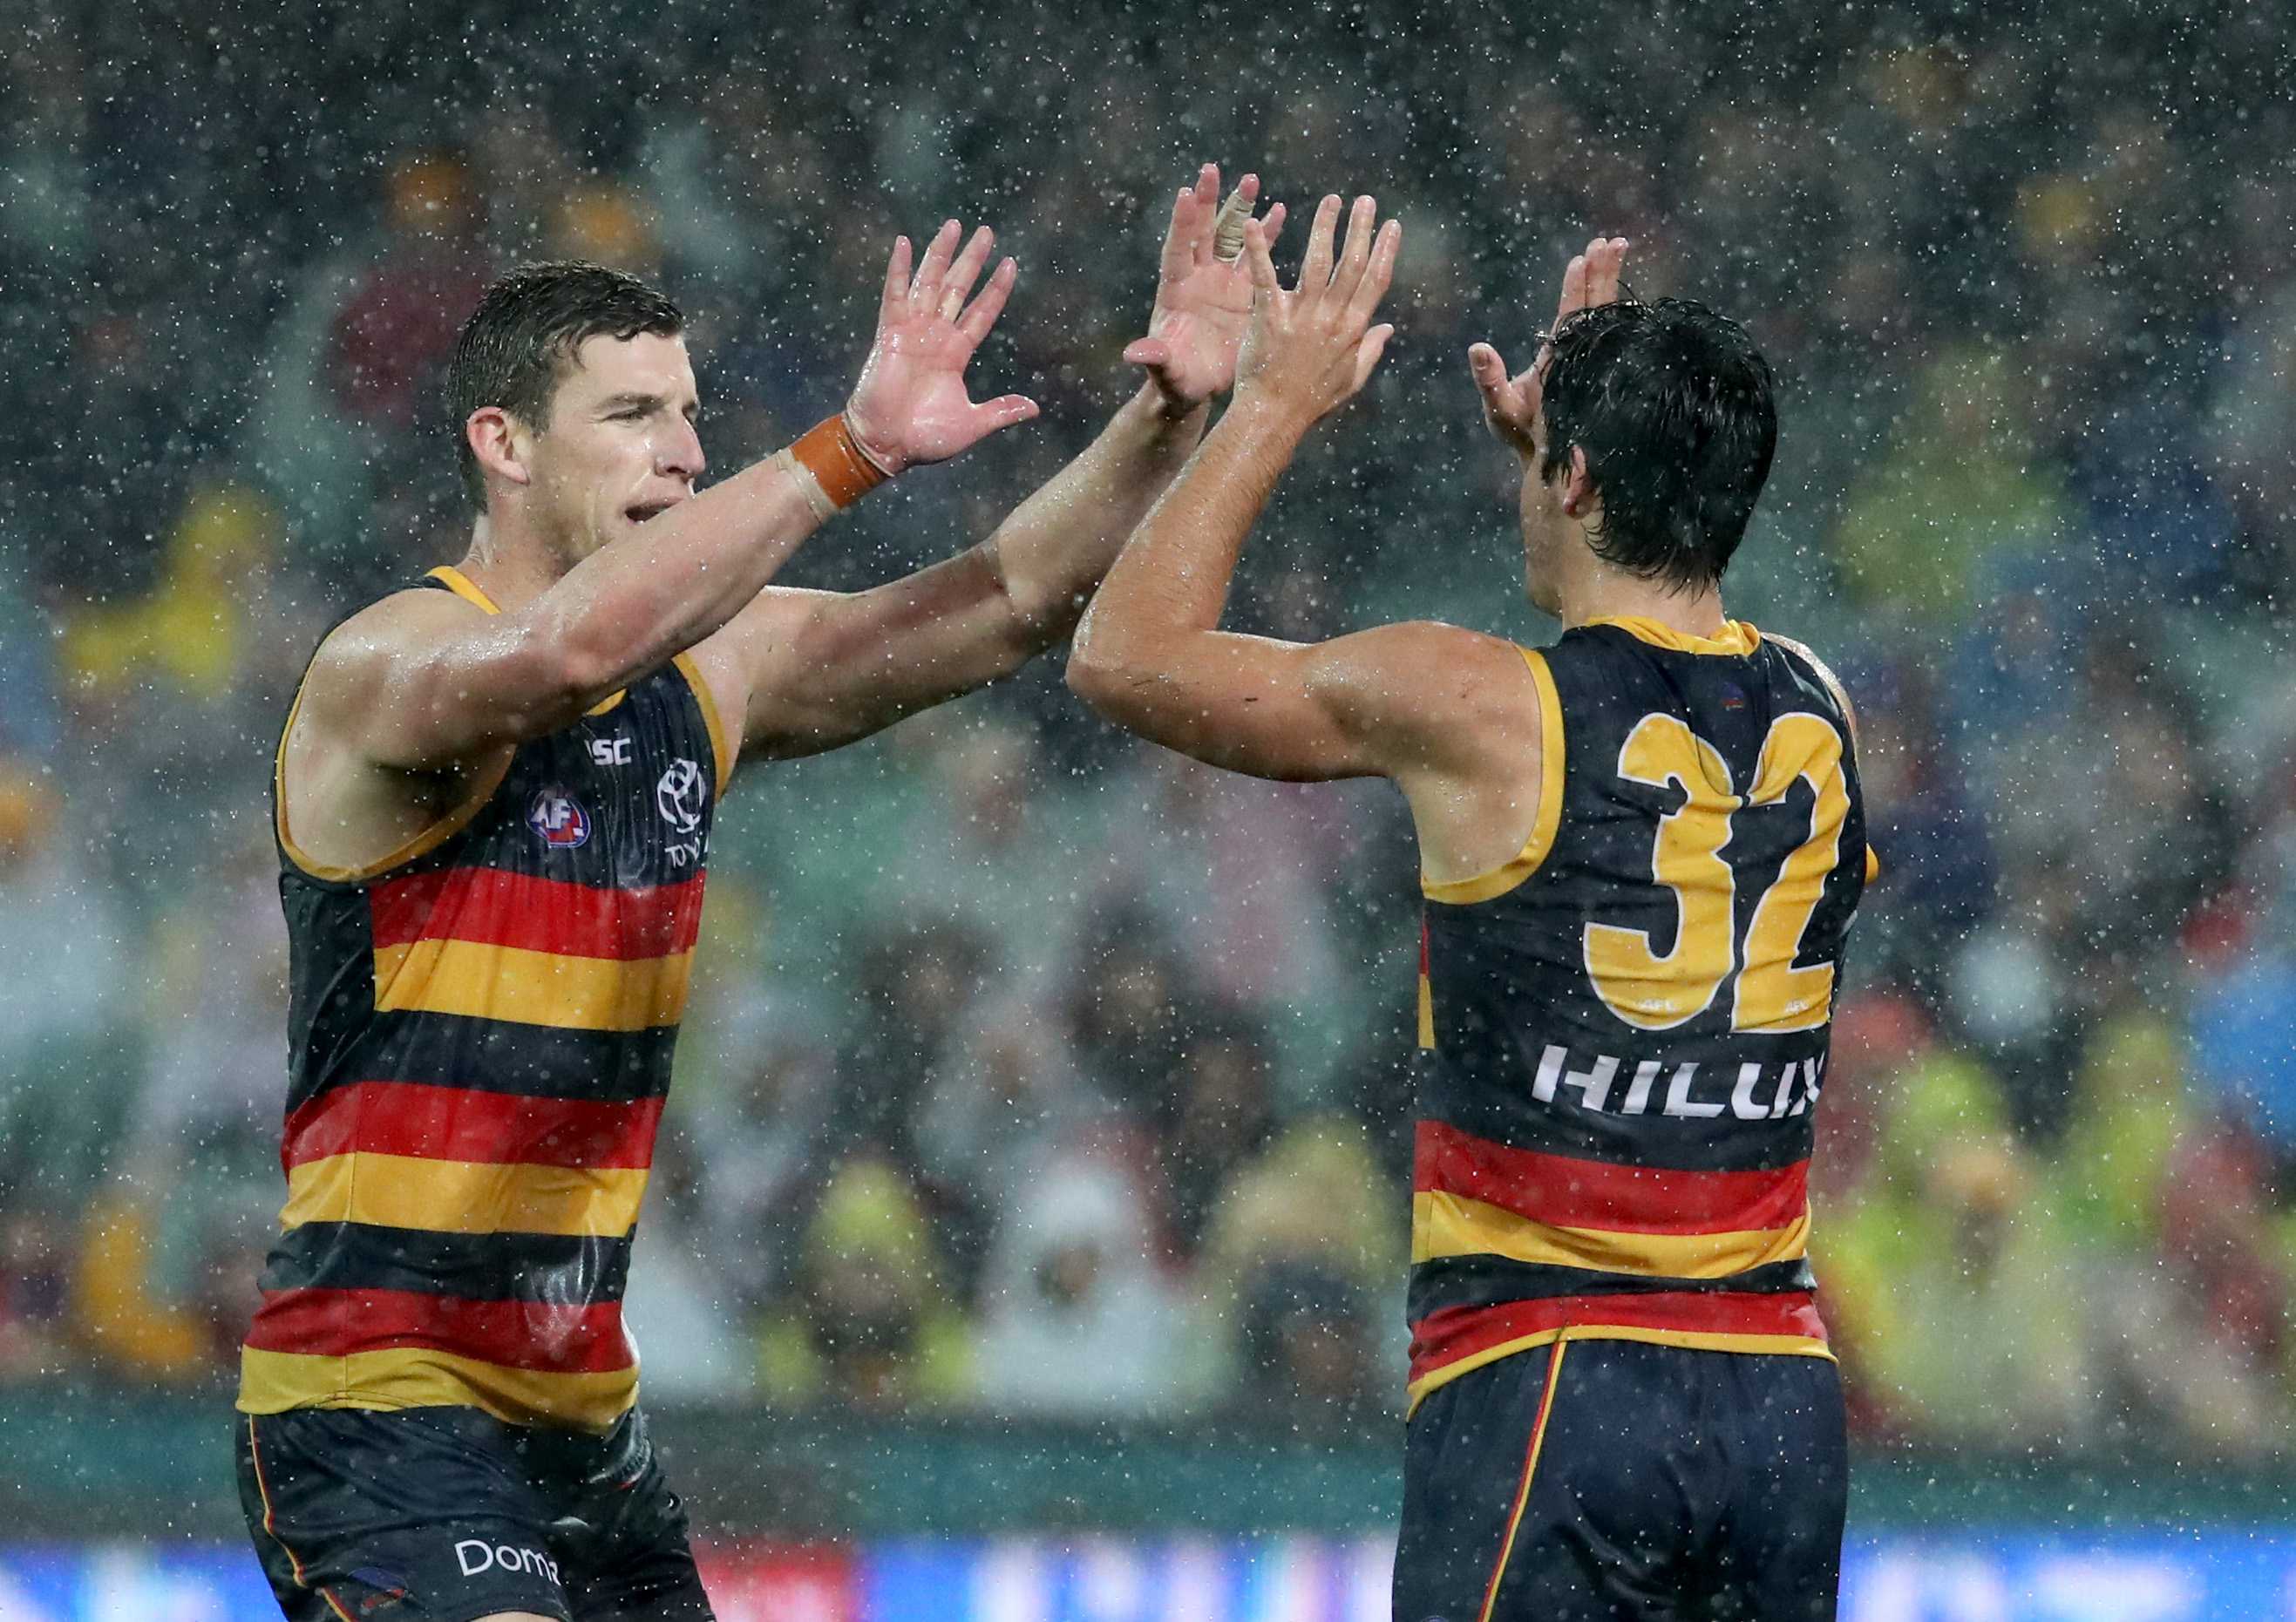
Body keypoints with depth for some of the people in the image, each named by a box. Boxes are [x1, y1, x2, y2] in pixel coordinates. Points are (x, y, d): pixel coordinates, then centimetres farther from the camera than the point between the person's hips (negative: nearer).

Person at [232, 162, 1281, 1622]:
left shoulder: (710, 671, 8)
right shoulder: (390, 667, -14)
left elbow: (1013, 604, 5)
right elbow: (569, 651, -36)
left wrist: (1168, 415, -12)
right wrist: (854, 451, -39)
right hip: (378, 1401, -8)